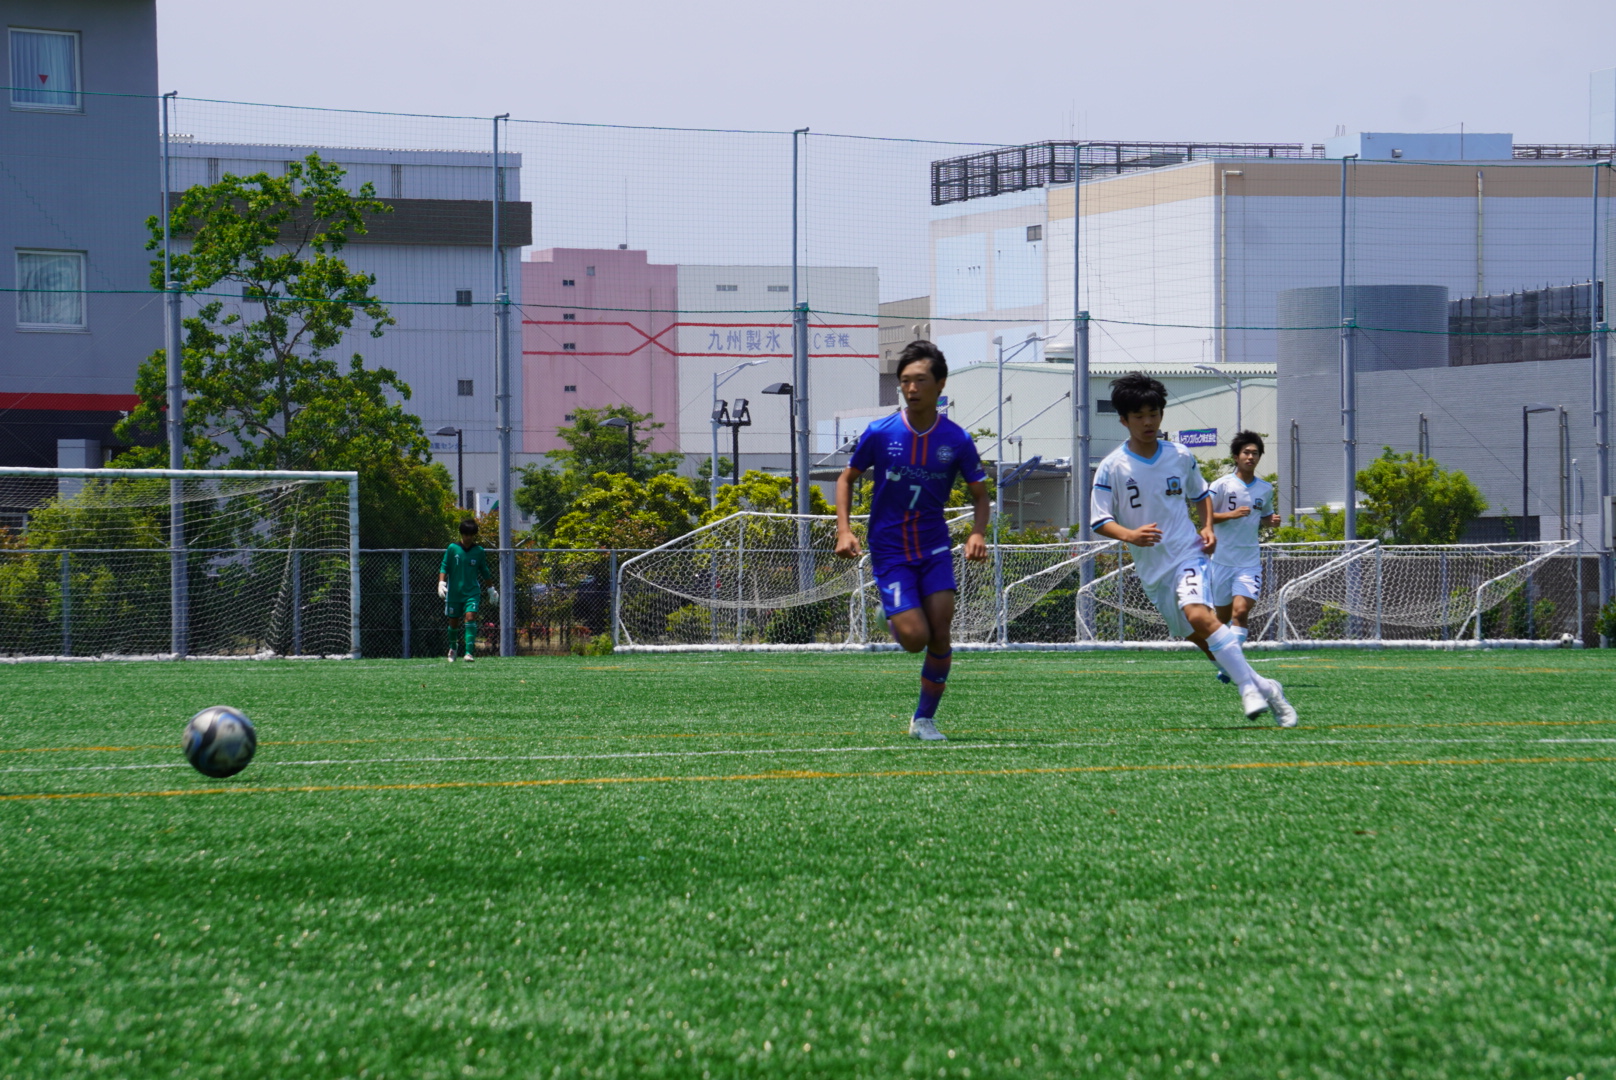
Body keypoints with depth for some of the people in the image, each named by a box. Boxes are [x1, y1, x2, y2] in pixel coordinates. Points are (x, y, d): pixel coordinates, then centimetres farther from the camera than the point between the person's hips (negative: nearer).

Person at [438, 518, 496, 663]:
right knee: (453, 622, 8)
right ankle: (452, 648, 35)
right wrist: (441, 583, -15)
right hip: (454, 591, 0)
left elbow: (484, 571, 15)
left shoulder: (478, 551, 3)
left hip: (472, 591, 0)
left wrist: (491, 589, 22)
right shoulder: (452, 549, -2)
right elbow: (444, 567, 0)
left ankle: (469, 652, -23)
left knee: (470, 617, -19)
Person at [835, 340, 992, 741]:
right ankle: (892, 617, 23)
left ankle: (925, 718, 9)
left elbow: (980, 495, 5)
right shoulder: (880, 433, -8)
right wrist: (844, 530, -7)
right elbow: (847, 478, 6)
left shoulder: (956, 440, -5)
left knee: (940, 636, -8)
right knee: (914, 637, -14)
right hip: (889, 552, -2)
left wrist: (977, 534, -15)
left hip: (934, 549, 2)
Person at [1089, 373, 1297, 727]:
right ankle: (1263, 688, 17)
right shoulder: (1112, 468, -4)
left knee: (1197, 614, -29)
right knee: (1202, 640, 2)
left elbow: (1201, 494, 20)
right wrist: (1130, 535, -23)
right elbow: (1099, 520, -5)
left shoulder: (1181, 457, 2)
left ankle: (1249, 687, -27)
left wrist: (1208, 528, 2)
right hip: (1151, 568, 1)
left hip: (1187, 554, -1)